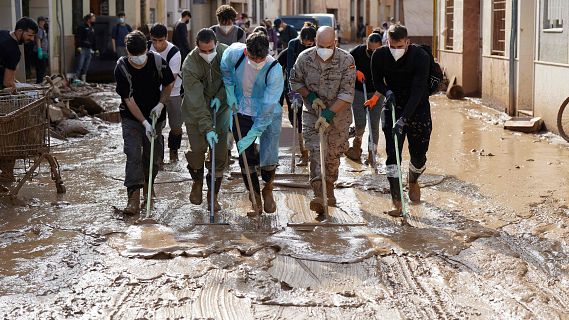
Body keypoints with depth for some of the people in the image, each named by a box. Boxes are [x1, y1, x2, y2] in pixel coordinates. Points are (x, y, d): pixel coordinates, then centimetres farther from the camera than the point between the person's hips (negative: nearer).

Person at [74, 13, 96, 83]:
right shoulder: (82, 27, -2)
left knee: (86, 66, 6)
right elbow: (77, 37, -9)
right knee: (80, 65, -12)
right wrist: (78, 46, -18)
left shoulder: (92, 29, 22)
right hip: (82, 49, -7)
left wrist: (94, 49, 21)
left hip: (89, 50, 7)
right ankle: (76, 78, -13)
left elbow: (93, 40, 28)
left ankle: (83, 79, 9)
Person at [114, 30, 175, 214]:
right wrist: (144, 123, -23)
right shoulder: (121, 68, -20)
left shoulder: (157, 62, -14)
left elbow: (168, 84, 4)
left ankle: (148, 183, 38)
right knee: (133, 154, -14)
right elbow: (128, 99, -19)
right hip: (132, 117, -3)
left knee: (154, 155, 10)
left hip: (154, 116, 3)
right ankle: (134, 197, -18)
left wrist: (161, 104, -11)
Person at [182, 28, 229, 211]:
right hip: (195, 111, -2)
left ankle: (213, 195, 13)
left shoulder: (225, 53, -15)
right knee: (197, 148, -9)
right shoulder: (190, 64, -25)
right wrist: (207, 128, -33)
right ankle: (197, 182, 23)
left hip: (219, 107, 2)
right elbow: (196, 101, -28)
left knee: (220, 153, -2)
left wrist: (220, 96, -13)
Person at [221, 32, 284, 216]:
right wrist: (229, 91, 0)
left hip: (269, 116, -2)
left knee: (268, 158, -8)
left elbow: (267, 109, -27)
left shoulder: (274, 71, -30)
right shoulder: (234, 53, -21)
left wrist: (252, 135, -27)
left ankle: (268, 190, 23)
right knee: (246, 159, 2)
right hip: (242, 113, 3)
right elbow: (225, 69, 6)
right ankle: (255, 196, 22)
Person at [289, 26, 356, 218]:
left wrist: (328, 114, -24)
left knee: (333, 154, 9)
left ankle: (329, 189, 33)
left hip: (338, 115, 0)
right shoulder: (305, 58, -9)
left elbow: (347, 94, -17)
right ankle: (318, 194, -23)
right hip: (312, 114, 0)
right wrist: (310, 96, -10)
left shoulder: (346, 60, -15)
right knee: (316, 151, -15)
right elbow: (295, 81, 7)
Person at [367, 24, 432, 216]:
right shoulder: (379, 56, -11)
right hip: (393, 109, 2)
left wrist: (403, 119, -33)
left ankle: (413, 181, 39)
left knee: (419, 155, 4)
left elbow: (417, 91, -25)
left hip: (418, 109, -1)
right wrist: (387, 92, -19)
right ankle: (397, 202, -7)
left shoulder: (421, 57, -20)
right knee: (392, 155, -9)